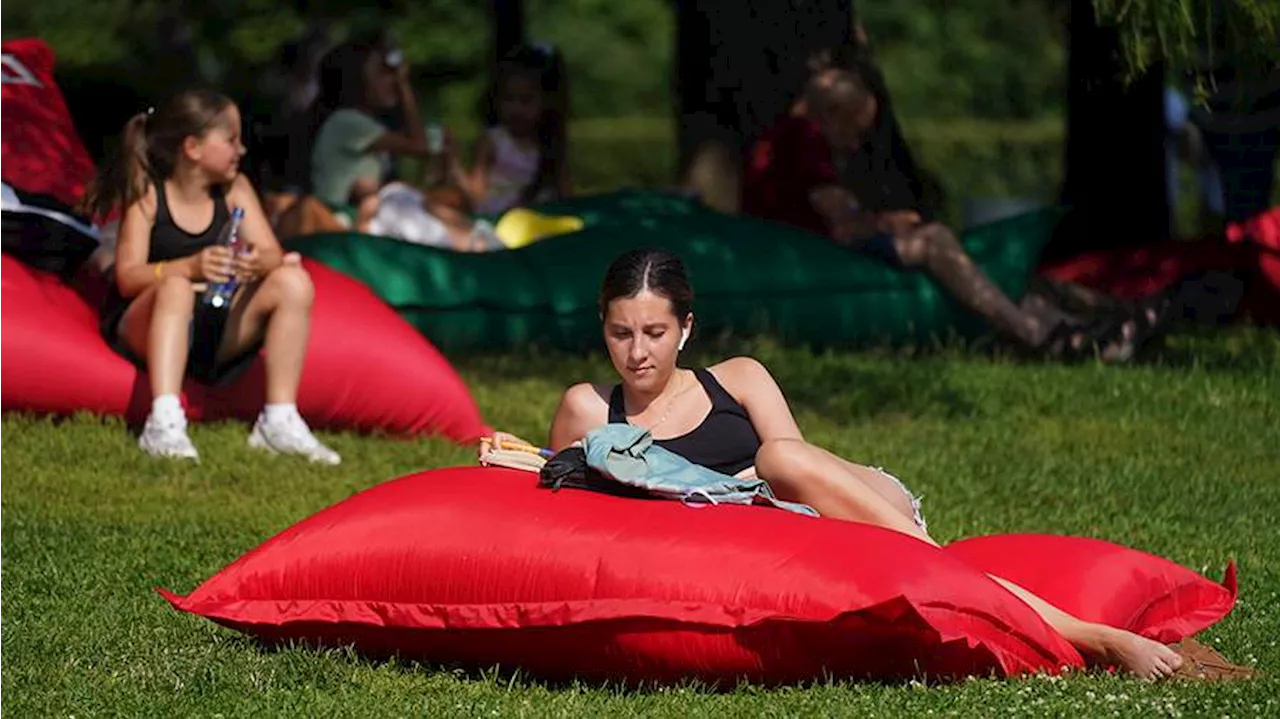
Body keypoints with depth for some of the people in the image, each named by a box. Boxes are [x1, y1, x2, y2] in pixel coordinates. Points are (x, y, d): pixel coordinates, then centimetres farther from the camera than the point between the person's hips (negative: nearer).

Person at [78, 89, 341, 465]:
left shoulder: (235, 189, 2)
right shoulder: (147, 195, -11)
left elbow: (274, 254, -6)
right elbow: (128, 277, -20)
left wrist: (260, 262, -32)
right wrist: (190, 267, -38)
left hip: (214, 331, 5)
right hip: (144, 331, -5)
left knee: (294, 281, -14)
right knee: (177, 287, -36)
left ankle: (279, 421, -15)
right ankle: (164, 423, -48)